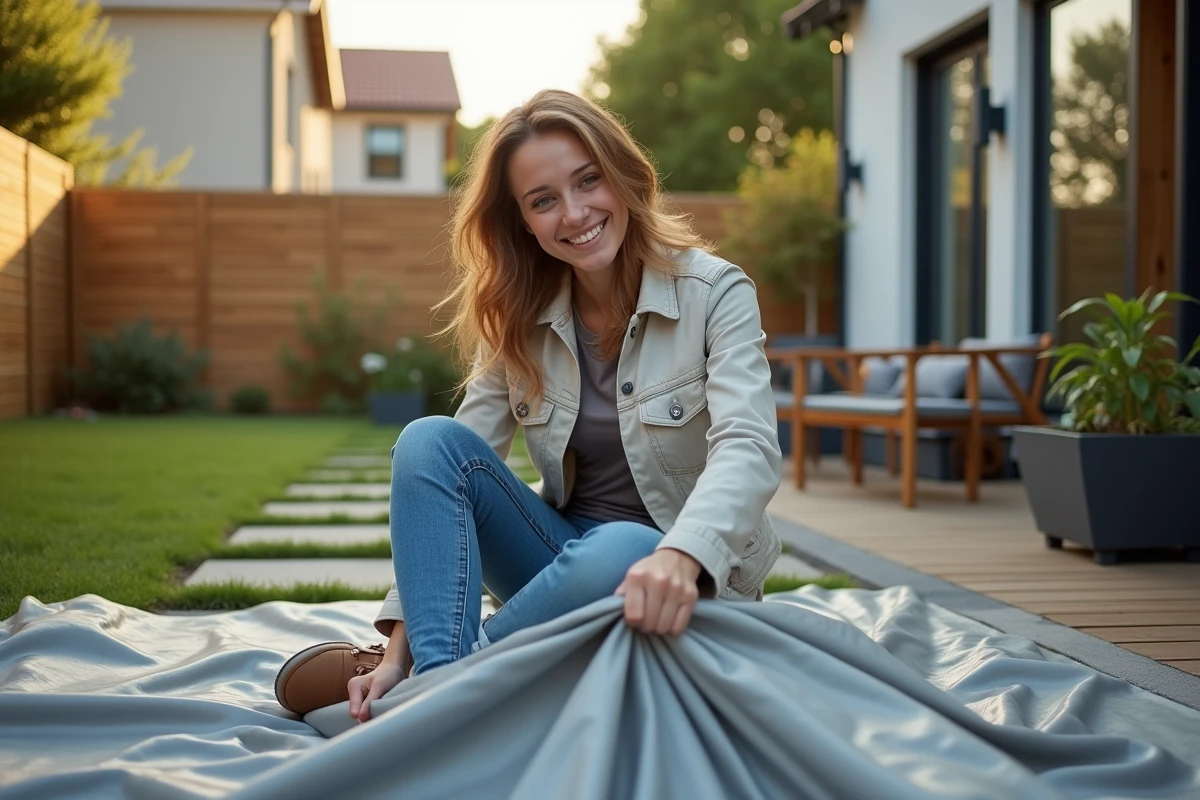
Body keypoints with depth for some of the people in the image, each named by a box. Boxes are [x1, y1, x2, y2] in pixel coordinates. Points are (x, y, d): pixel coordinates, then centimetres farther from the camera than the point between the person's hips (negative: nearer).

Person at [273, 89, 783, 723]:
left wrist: (680, 557, -49)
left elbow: (747, 449, -27)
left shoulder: (714, 292, -11)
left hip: (691, 580, -4)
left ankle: (446, 669, -19)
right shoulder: (519, 321, 1)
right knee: (430, 438, -19)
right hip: (566, 558, 4)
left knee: (622, 552, -39)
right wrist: (400, 640, -19)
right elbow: (443, 471, -6)